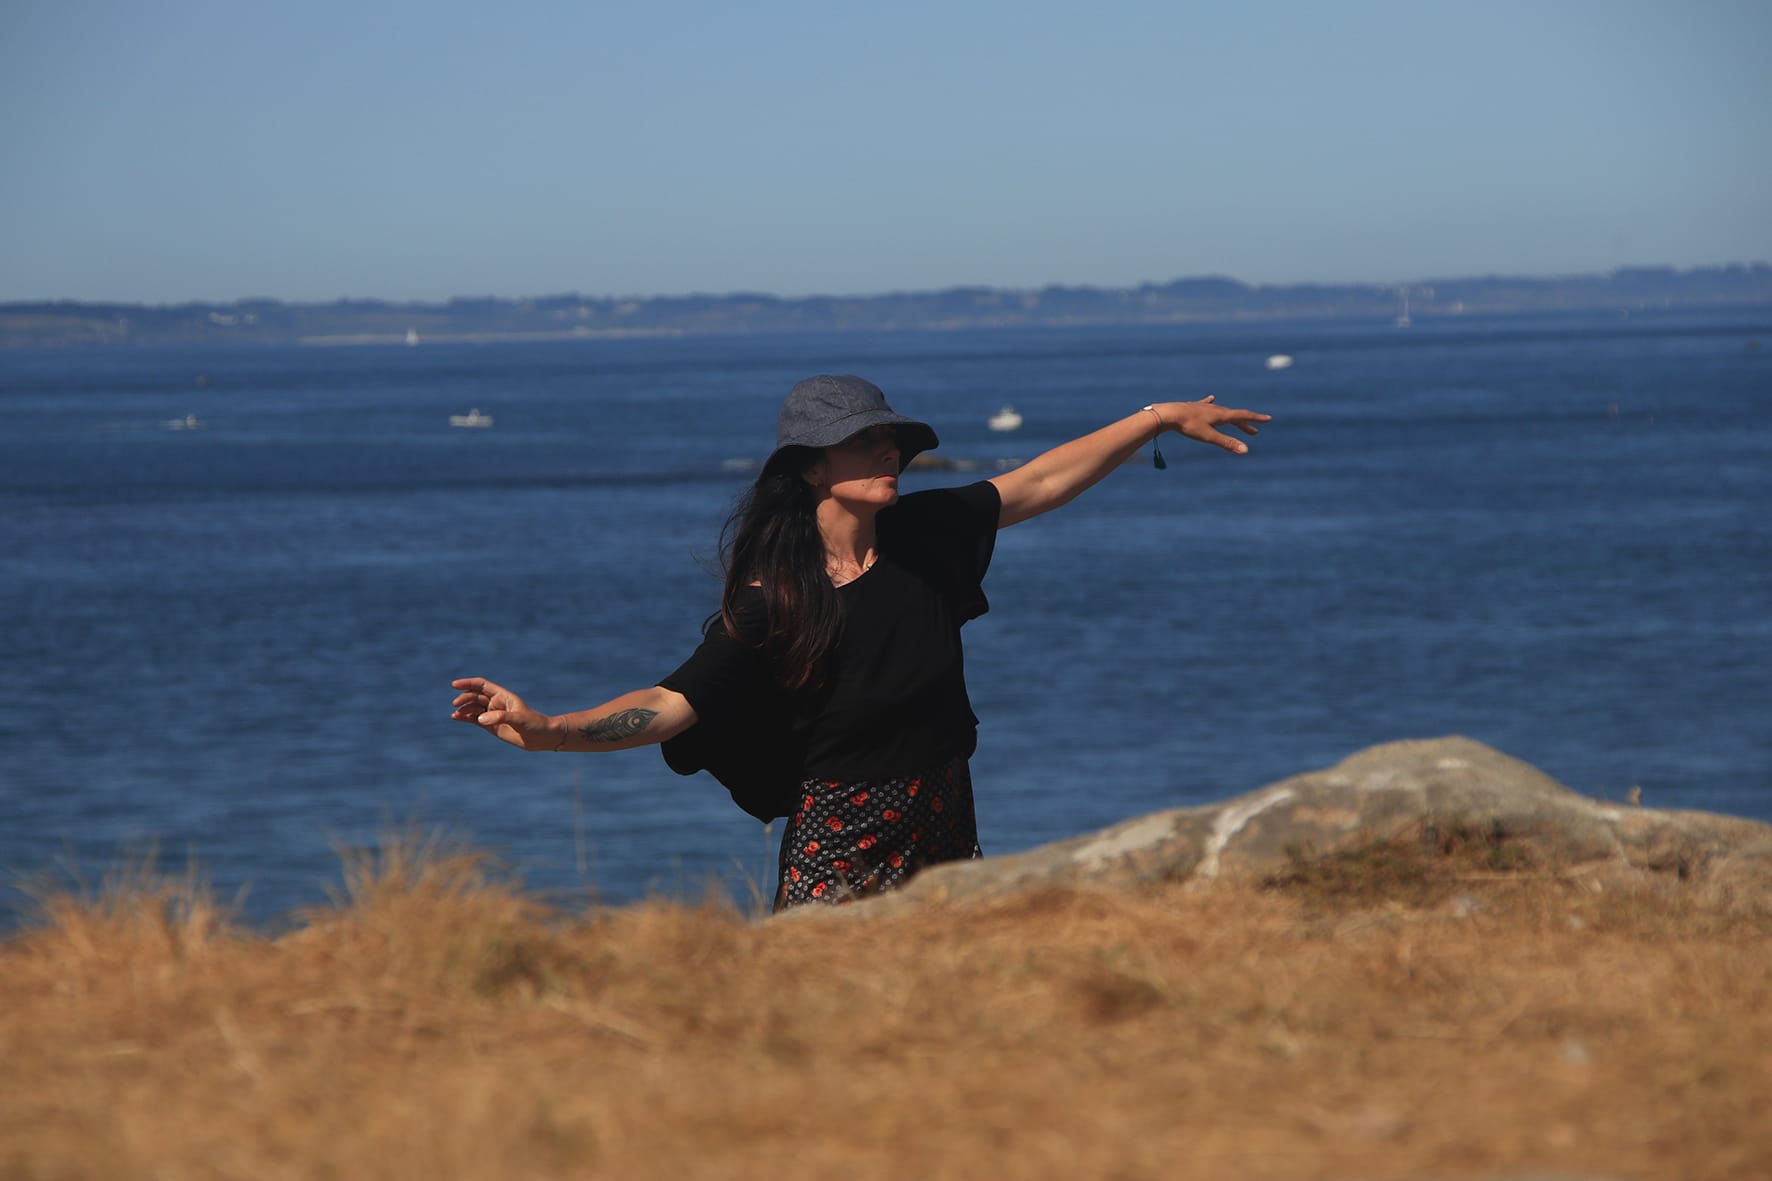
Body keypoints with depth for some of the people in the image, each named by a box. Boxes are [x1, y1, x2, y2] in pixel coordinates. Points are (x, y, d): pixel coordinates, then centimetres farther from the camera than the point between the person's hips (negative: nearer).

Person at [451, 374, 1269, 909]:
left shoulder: (922, 536, 0)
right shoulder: (771, 603, -13)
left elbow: (1044, 481, 9)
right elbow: (673, 703, -17)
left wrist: (1162, 418, 10)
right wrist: (544, 730, -31)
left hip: (946, 837, 5)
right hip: (840, 855, -5)